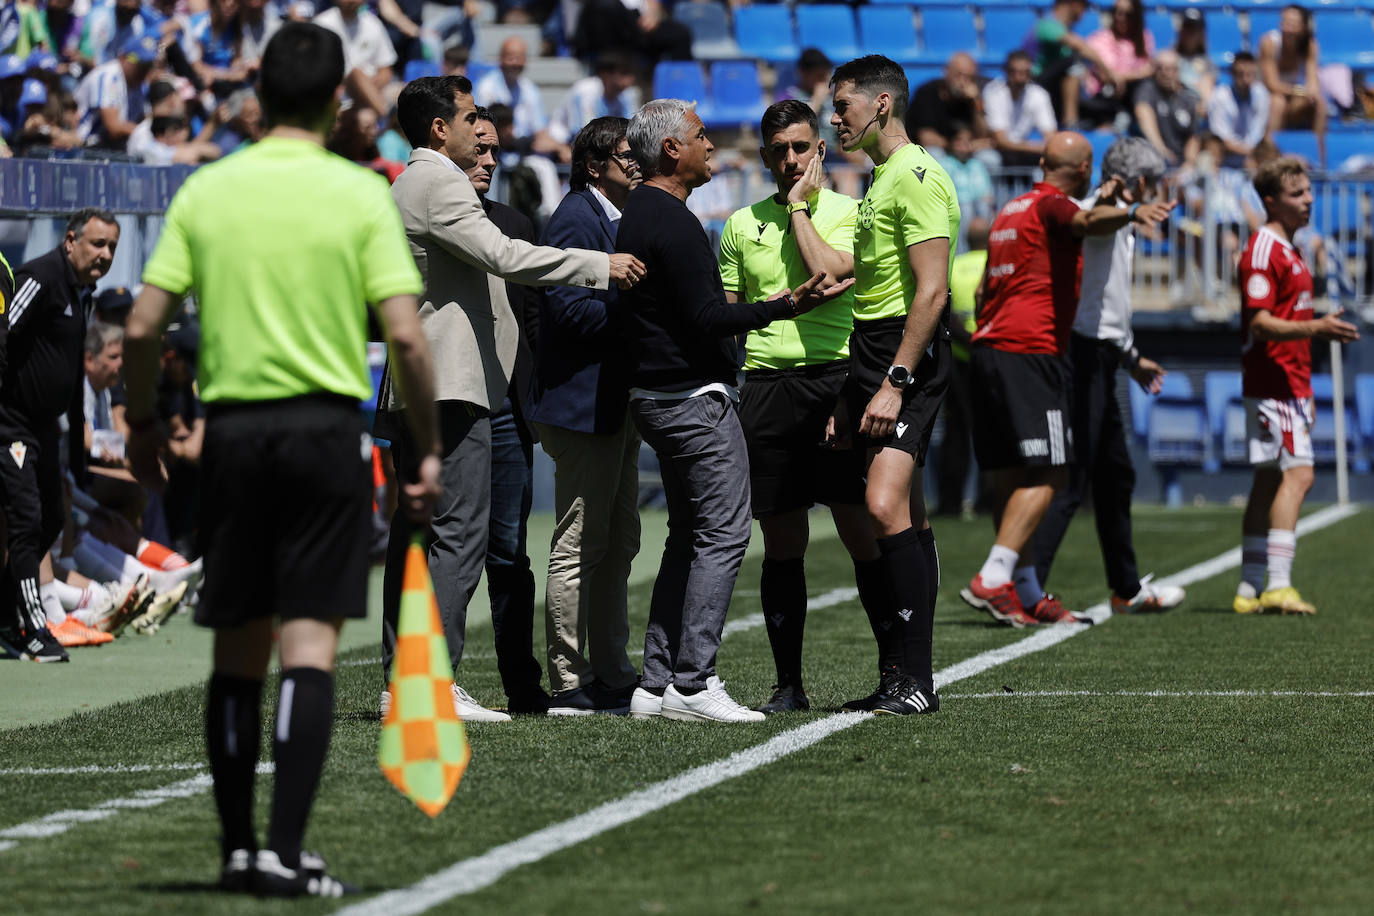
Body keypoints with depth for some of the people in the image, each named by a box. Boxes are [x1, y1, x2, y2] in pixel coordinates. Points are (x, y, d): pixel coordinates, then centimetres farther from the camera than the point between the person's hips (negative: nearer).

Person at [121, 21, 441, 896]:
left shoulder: (206, 190, 2)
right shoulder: (360, 194, -4)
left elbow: (144, 325, 0)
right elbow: (406, 337, -9)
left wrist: (144, 420, 16)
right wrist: (429, 449, 1)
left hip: (232, 428, 3)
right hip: (327, 425, -3)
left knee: (239, 646, 12)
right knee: (311, 642, -3)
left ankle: (238, 846, 17)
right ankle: (286, 851, -10)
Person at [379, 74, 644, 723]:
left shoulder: (405, 187, 21)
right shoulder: (440, 185, -11)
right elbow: (503, 256, -21)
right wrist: (600, 266, -17)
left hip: (413, 384, 11)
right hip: (453, 379, -11)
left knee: (415, 534, 9)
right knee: (459, 532, -11)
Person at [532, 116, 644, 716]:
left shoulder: (618, 219, 18)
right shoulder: (576, 219, -13)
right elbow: (571, 308, -22)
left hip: (616, 407, 11)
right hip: (583, 404, -11)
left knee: (617, 548, 14)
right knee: (579, 549, -7)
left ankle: (612, 677, 20)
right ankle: (571, 685, -4)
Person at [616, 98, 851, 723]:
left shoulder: (637, 216, 16)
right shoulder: (672, 222, -16)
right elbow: (707, 318, -20)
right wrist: (785, 307, -22)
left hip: (657, 398, 10)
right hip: (695, 398, -10)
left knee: (689, 538, 12)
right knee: (722, 536, -9)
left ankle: (657, 683, 10)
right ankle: (692, 684, -13)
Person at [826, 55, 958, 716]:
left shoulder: (917, 177, -11)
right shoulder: (882, 181, 21)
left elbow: (931, 291, -18)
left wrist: (894, 383, -23)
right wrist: (850, 396, 24)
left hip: (910, 357, -10)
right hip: (871, 357, 10)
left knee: (885, 508, -20)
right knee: (906, 520, 9)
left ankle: (915, 680, -20)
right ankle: (898, 676, 10)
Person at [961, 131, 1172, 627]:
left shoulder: (1012, 210, 22)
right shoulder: (1051, 204, -4)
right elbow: (1086, 221, -29)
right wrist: (1131, 211, -44)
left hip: (987, 347, 9)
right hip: (1031, 353, -9)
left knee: (1010, 478, 9)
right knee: (1046, 475, -9)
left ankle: (1027, 593, 12)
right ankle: (992, 580, -20)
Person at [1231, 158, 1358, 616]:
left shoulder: (1288, 250, 19)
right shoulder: (1263, 250, -12)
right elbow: (1259, 323, -19)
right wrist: (1316, 328, -31)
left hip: (1290, 384, 10)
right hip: (1273, 384, -10)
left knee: (1270, 482, 9)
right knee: (1297, 474, -17)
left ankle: (1250, 590, 10)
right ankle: (1278, 584, -22)